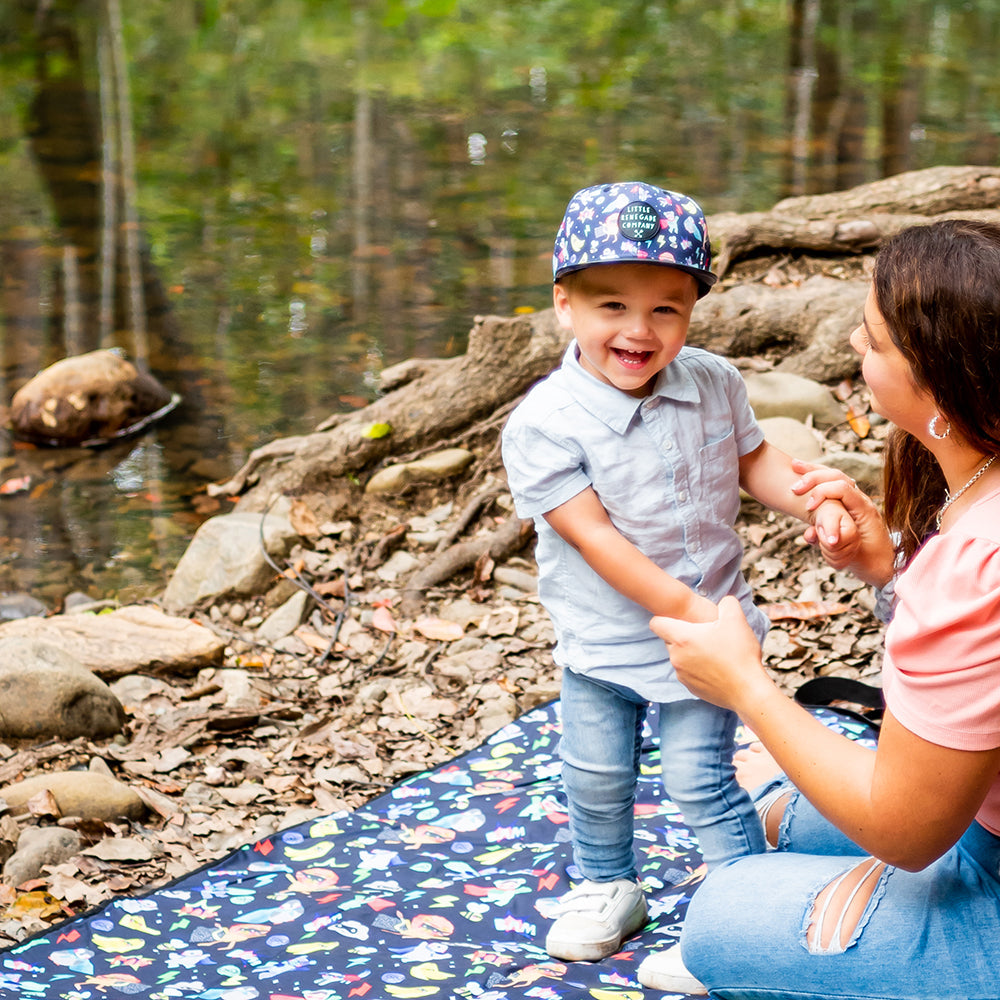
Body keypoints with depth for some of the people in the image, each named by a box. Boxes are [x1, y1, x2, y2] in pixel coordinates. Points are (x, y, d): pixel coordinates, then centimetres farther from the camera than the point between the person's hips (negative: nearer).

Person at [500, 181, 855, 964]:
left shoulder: (714, 384, -10)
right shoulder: (544, 424, -22)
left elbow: (753, 459, 7)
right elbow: (594, 536, -24)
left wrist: (818, 504, -12)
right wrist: (686, 608, -27)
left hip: (706, 629, 0)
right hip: (602, 642, 0)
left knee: (701, 780, 2)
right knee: (597, 780, 16)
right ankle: (607, 888, 41)